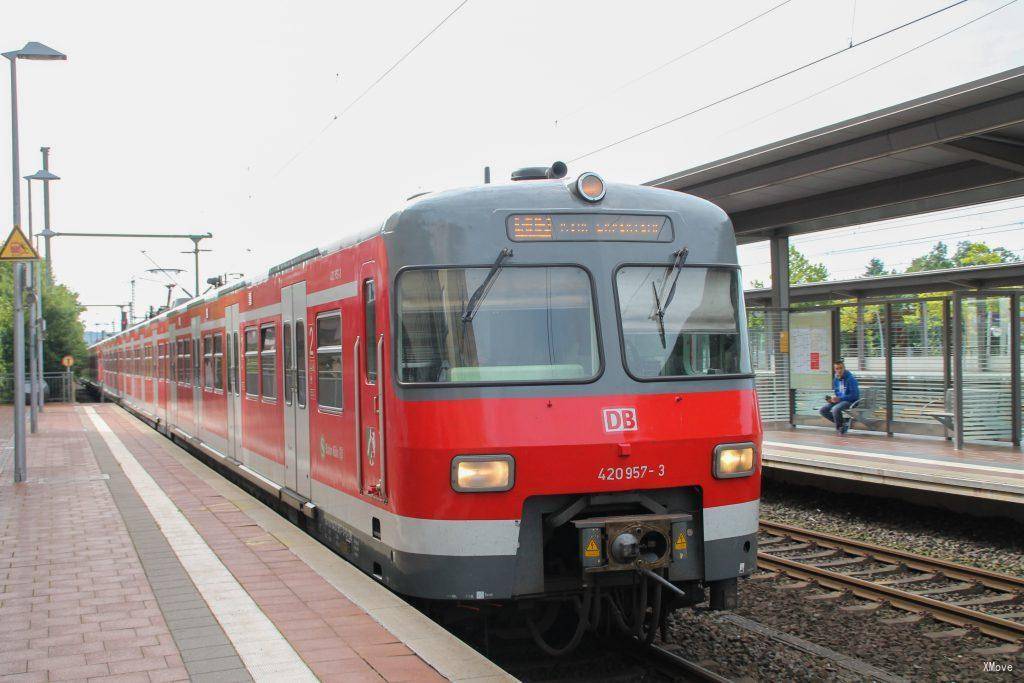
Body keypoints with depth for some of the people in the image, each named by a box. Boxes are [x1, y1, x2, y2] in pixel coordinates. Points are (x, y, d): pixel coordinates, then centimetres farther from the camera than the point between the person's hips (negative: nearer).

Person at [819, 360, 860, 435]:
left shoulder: (850, 378, -16)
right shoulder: (836, 379, 7)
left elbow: (854, 395, -19)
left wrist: (840, 399, -25)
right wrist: (832, 398, -5)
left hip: (851, 401, -8)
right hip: (839, 400, 8)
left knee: (835, 409, -35)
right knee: (823, 410, -6)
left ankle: (840, 427, -9)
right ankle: (842, 422, 6)